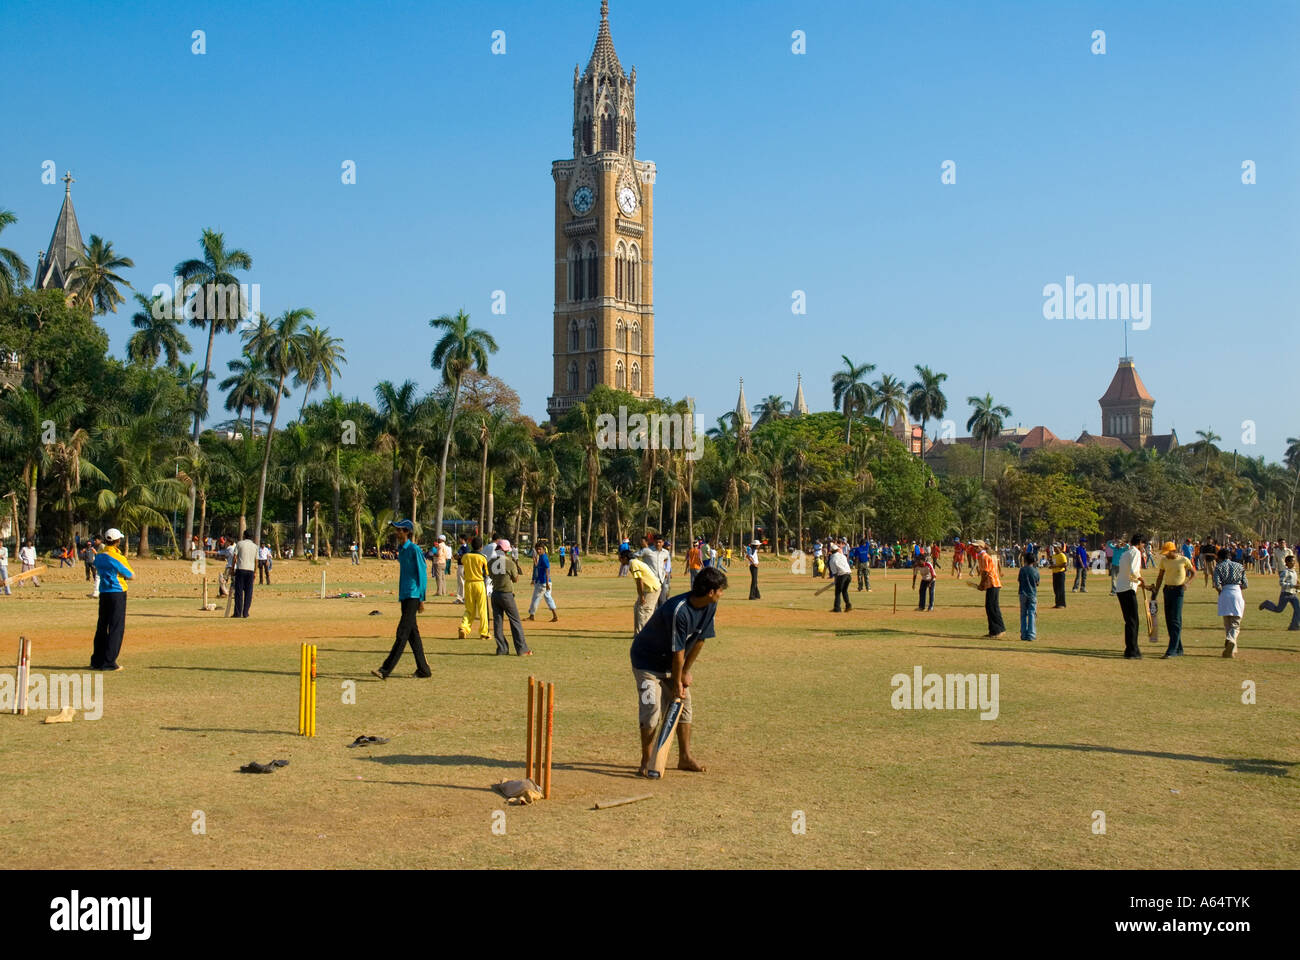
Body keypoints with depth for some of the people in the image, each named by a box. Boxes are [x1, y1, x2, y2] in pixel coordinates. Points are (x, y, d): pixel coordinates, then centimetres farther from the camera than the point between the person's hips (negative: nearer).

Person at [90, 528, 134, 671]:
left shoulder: (98, 556, 7)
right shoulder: (118, 558, -14)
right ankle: (109, 662, -3)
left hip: (103, 593, 7)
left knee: (101, 626, 13)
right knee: (116, 627, -1)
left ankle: (96, 661, 18)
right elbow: (132, 576, -9)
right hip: (117, 593, -7)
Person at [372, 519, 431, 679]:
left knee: (402, 632, -10)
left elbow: (422, 574, -12)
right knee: (412, 633, 10)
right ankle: (423, 669, 16)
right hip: (404, 595, 9)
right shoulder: (401, 549, 15)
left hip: (413, 596, -9)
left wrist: (421, 599, -14)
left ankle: (386, 669, -15)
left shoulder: (414, 549, -11)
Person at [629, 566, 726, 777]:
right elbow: (678, 651, -26)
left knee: (684, 706, 9)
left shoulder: (710, 606, -11)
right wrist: (677, 682, -17)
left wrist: (685, 673, -1)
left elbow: (700, 640, -4)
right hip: (647, 659, -8)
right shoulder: (678, 611, -35)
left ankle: (685, 757, 20)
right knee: (651, 708, -13)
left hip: (672, 663, 8)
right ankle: (646, 762, -3)